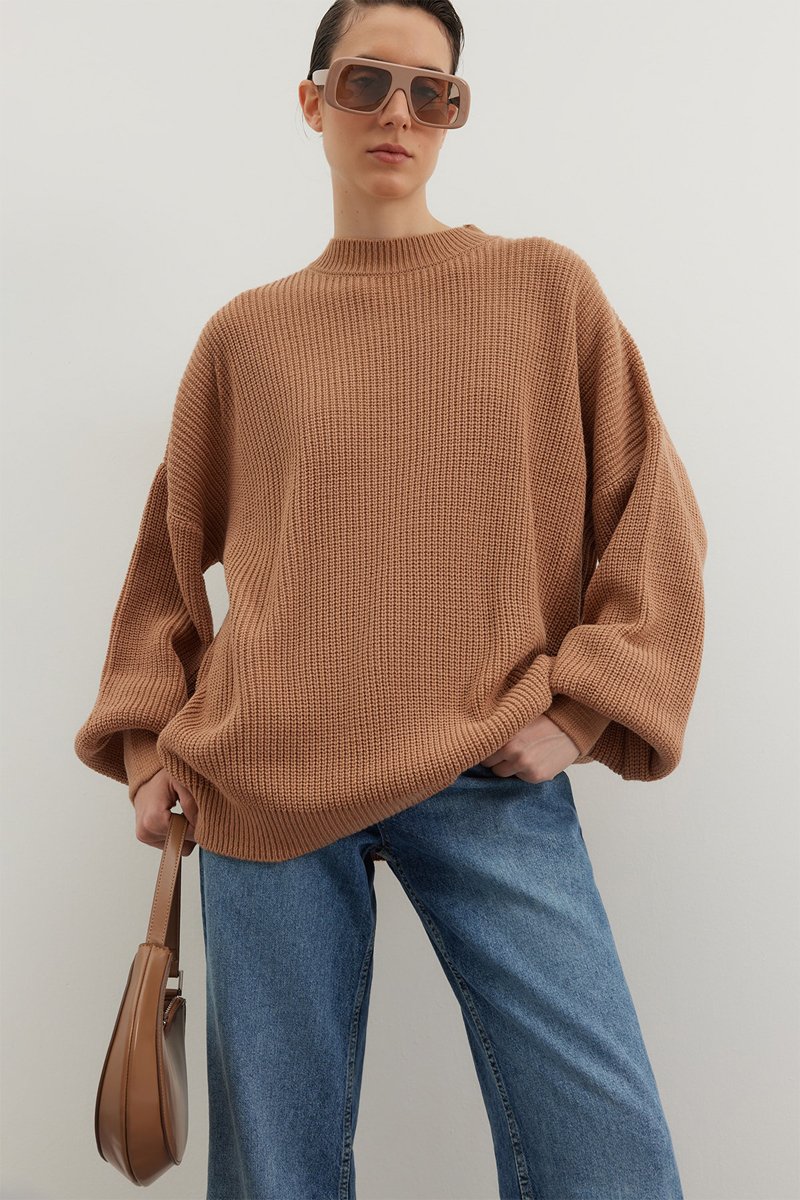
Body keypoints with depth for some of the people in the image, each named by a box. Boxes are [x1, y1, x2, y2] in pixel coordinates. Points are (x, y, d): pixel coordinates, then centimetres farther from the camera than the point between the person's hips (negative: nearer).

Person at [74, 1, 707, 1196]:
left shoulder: (548, 288, 8)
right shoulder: (247, 333, 12)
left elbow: (654, 518, 7)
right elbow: (174, 549, 19)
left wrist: (579, 711, -3)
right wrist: (148, 741, 11)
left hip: (493, 787, -1)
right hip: (265, 784, 2)